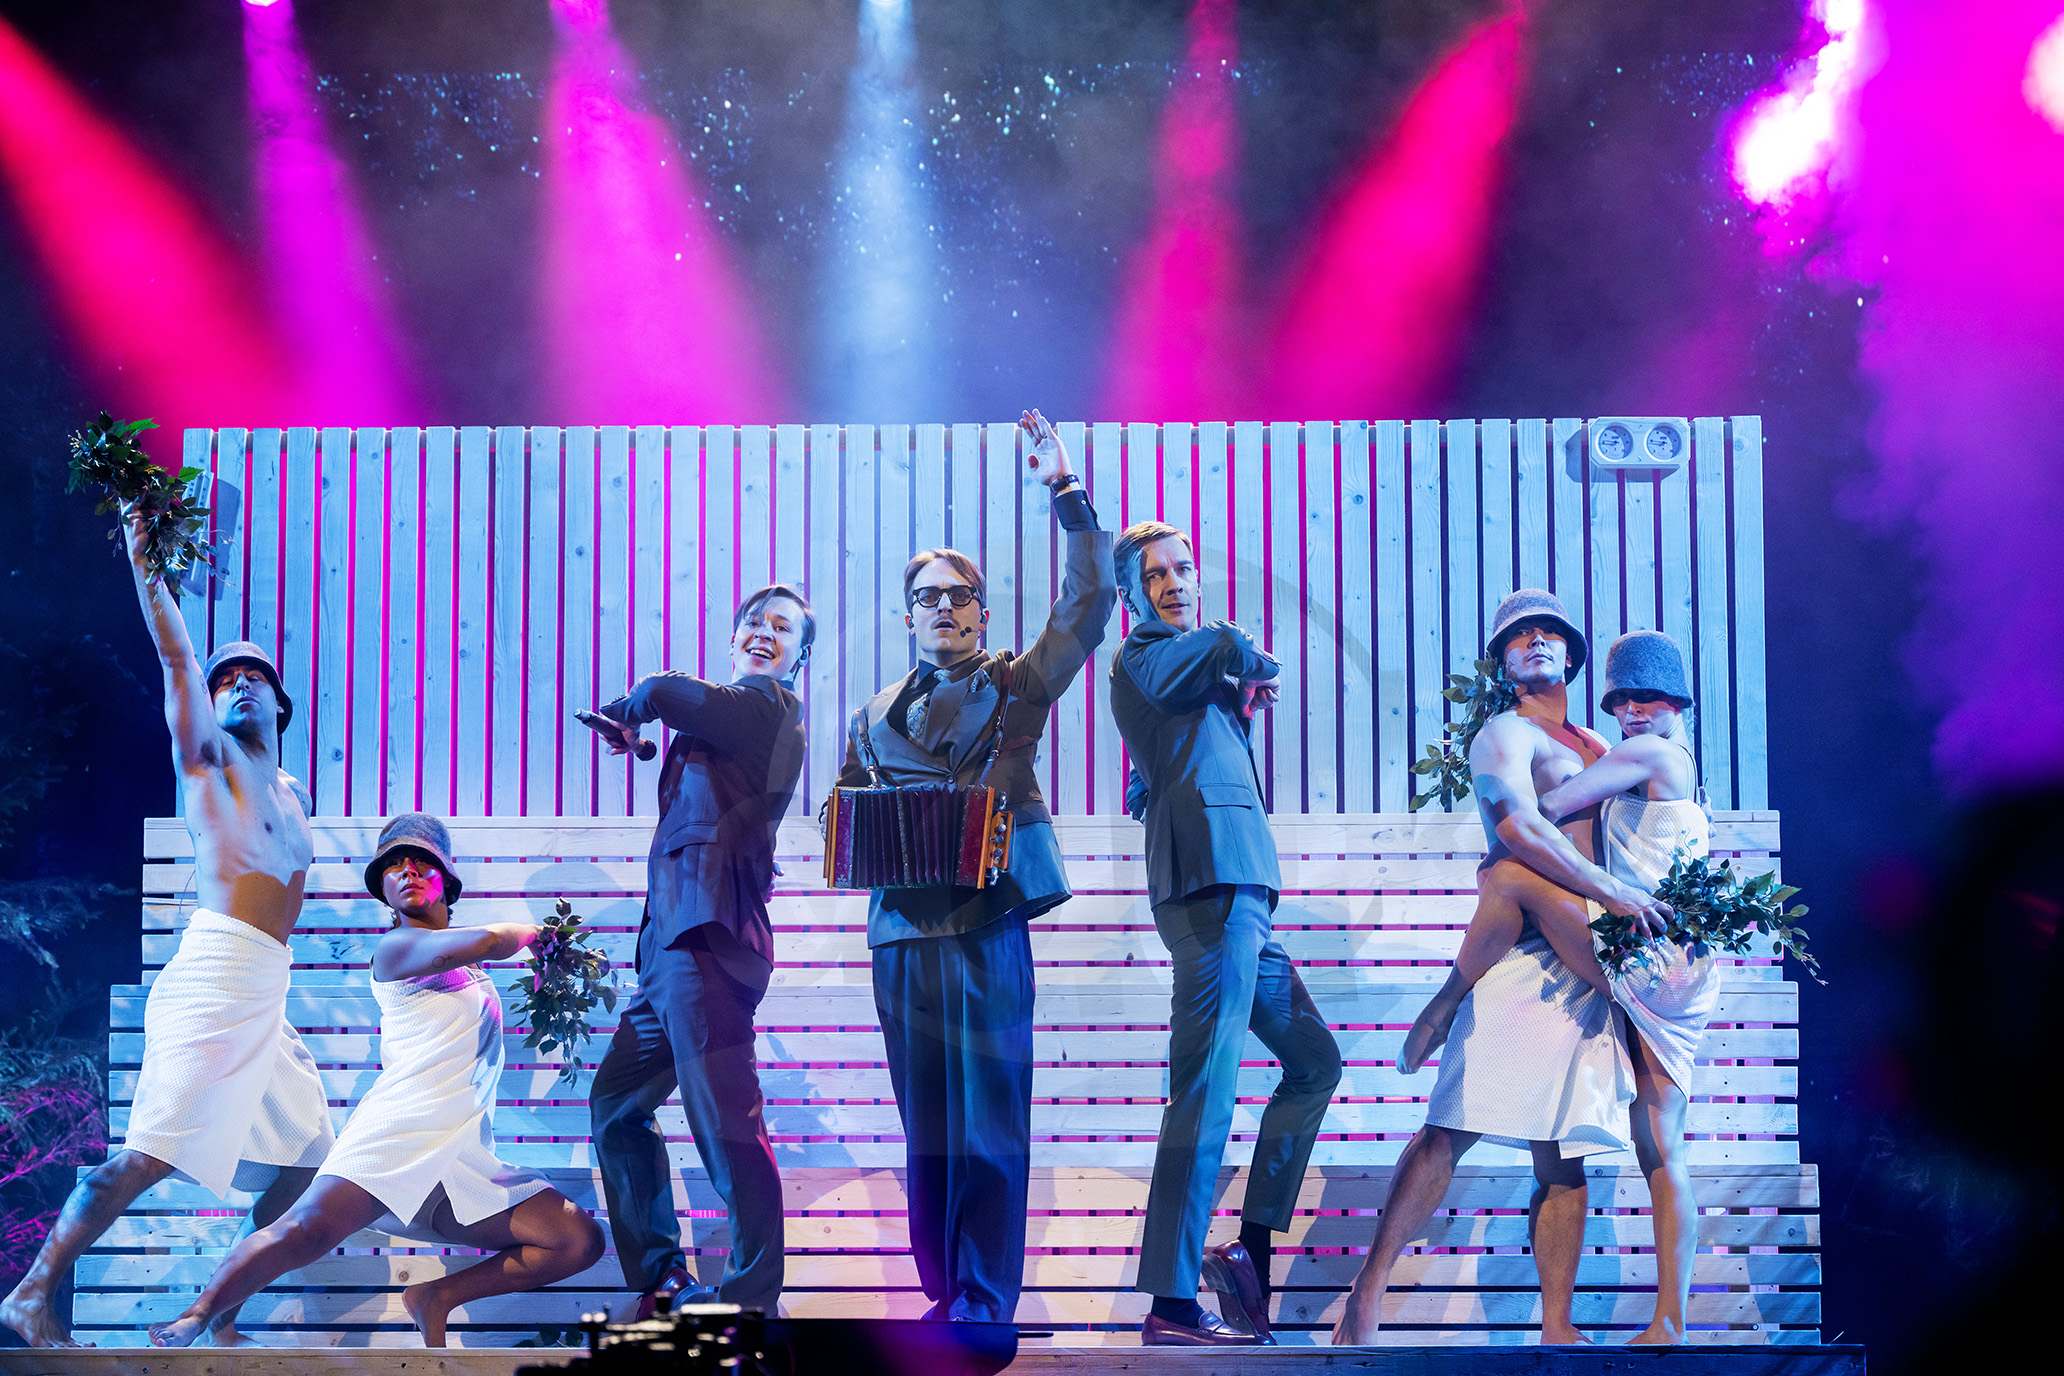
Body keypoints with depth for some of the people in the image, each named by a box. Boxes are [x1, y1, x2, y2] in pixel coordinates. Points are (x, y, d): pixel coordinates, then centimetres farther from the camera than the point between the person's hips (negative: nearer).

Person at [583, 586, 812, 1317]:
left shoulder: (766, 706, -3)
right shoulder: (732, 714, 24)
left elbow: (662, 692, -13)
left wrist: (630, 710, 6)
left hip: (708, 940, -11)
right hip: (673, 941, 11)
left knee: (724, 1120, -12)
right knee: (616, 1103, 17)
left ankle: (753, 1298, -8)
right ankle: (660, 1278, 23)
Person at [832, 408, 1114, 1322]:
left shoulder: (1018, 687, 10)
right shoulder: (875, 717, 19)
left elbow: (1089, 604, 0)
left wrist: (1067, 491, -5)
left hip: (988, 929, -3)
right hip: (903, 935, 3)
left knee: (989, 1128, -6)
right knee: (927, 1133, 6)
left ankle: (987, 1308, -3)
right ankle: (943, 1299, 14)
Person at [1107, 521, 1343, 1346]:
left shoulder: (1195, 671, 27)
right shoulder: (1140, 661, -2)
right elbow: (1230, 645, -14)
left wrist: (1243, 698, 7)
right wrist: (1254, 667, 7)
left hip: (1240, 895, 10)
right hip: (1213, 884, -10)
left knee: (1315, 1061, 17)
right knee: (1205, 1093, -13)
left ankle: (1251, 1246, 13)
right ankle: (1171, 1304, -14)